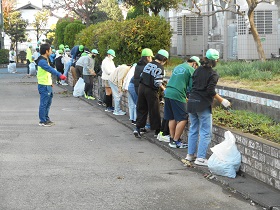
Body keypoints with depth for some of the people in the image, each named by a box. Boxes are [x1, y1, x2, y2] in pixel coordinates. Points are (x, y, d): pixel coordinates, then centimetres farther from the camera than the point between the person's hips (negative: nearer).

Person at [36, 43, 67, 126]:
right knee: (44, 103, -5)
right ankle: (42, 121, 1)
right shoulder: (42, 61, -19)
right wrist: (60, 75, -43)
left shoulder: (45, 60, 15)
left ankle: (46, 119, 28)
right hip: (43, 86, -10)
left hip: (47, 85, 10)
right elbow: (50, 69, -33)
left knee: (48, 102, 18)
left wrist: (50, 82, 23)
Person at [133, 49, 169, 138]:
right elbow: (157, 83, -17)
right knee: (154, 111, 6)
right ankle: (157, 131, 15)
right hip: (151, 91, -6)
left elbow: (141, 76, 13)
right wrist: (164, 89, -3)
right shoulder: (160, 68, -11)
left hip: (141, 87, 6)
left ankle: (137, 128, 4)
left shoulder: (148, 64, 9)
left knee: (141, 109, 13)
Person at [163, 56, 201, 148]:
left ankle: (172, 139, 20)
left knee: (172, 118, 15)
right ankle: (176, 141, -3)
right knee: (183, 119, -2)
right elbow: (191, 86, -4)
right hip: (177, 95, -8)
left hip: (167, 93, 8)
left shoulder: (178, 67, 24)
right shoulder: (191, 70, 0)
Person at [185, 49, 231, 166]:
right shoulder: (213, 74, -11)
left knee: (193, 129, 17)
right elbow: (211, 91, -16)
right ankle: (200, 158, -3)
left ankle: (190, 154, 21)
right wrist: (222, 101, -8)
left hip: (192, 102, 7)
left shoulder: (198, 70, 8)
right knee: (205, 132, 0)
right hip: (203, 105, -7)